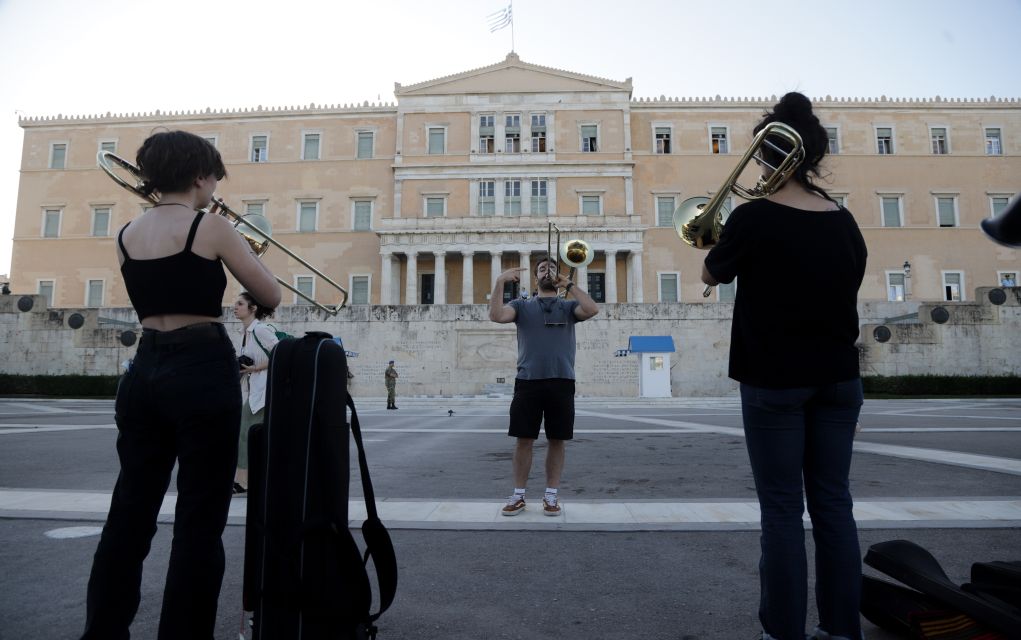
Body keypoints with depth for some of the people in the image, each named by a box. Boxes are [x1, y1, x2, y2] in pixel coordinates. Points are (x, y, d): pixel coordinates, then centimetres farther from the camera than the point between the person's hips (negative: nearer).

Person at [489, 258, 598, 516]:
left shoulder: (568, 306, 13)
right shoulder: (522, 305, 13)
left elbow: (592, 310, -7)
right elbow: (497, 315, -6)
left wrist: (569, 284, -3)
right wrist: (500, 282, -10)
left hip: (561, 382, 0)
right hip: (527, 382, 0)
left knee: (556, 440, 6)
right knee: (523, 440, 3)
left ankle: (551, 495, 17)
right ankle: (519, 495, 14)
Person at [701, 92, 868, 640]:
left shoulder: (755, 217, -13)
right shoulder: (845, 222, 4)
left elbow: (711, 275, 2)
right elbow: (845, 287, 16)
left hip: (774, 379, -5)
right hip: (838, 377, 5)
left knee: (782, 508, 2)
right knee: (833, 501, 12)